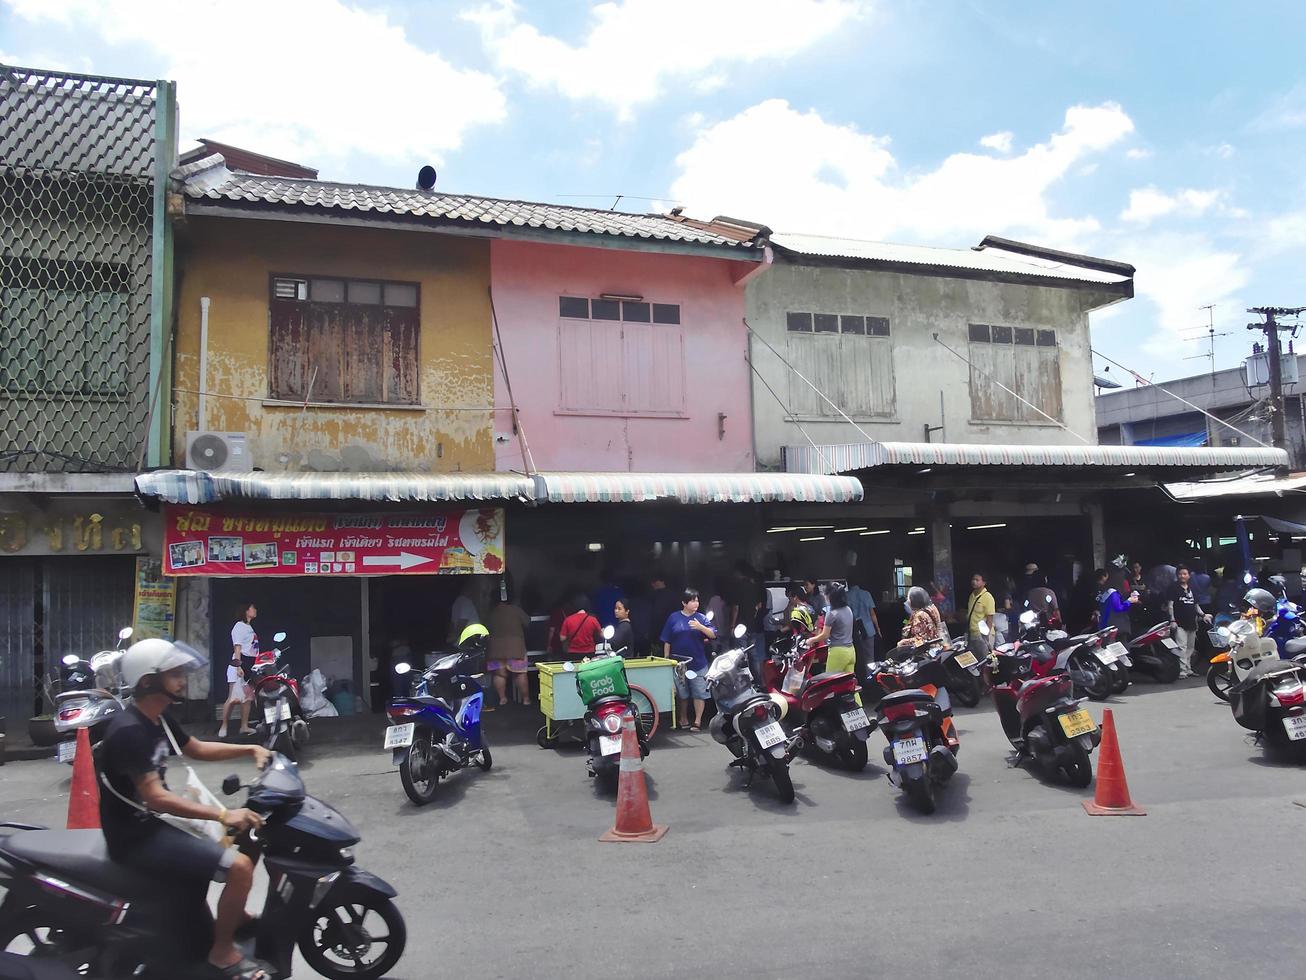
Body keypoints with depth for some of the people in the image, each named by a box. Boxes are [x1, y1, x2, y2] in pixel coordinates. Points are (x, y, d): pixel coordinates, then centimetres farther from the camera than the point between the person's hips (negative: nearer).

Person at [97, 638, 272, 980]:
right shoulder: (129, 731, -25)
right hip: (135, 836, -10)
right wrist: (222, 815, -36)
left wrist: (251, 749, 7)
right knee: (239, 866, -21)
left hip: (150, 824, 10)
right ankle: (222, 952, -2)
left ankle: (233, 916, 34)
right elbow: (156, 797, -30)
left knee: (241, 840, 21)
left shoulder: (158, 717, 5)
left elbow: (197, 750, 19)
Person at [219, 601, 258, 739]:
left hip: (251, 666, 9)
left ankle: (244, 726, 11)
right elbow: (237, 647, -14)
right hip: (240, 664, -9)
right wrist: (238, 666, -22)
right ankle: (223, 727, -6)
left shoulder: (249, 627, 20)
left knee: (247, 697, 7)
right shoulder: (240, 626, -6)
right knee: (234, 698, -13)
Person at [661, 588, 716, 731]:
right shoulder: (674, 618, 1)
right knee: (681, 694, 13)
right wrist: (666, 660, 1)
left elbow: (713, 635, -8)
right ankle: (683, 719, 28)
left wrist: (700, 627, -23)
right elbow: (667, 641, 4)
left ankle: (698, 721, 8)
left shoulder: (701, 618, 0)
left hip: (698, 663, -1)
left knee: (699, 693, -1)